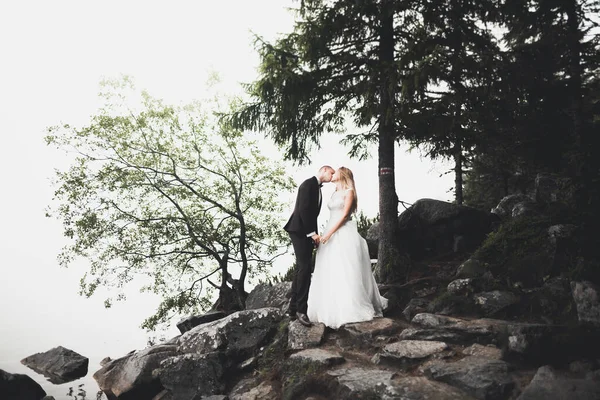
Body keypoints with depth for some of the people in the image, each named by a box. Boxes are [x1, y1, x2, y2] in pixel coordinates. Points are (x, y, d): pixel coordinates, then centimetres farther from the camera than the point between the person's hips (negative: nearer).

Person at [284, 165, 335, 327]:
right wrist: (312, 233, -18)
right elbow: (303, 209, -19)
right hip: (300, 231, -10)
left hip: (307, 232, 10)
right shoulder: (309, 183, -9)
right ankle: (301, 309, -9)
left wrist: (314, 234, 8)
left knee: (301, 269, 9)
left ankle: (293, 308, 14)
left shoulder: (318, 188, 19)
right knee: (305, 268, -13)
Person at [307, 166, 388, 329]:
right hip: (331, 234, 8)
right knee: (330, 272, 5)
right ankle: (333, 308, 11)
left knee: (346, 272, -6)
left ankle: (351, 309, 2)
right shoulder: (334, 194, 18)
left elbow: (344, 215, -12)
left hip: (345, 235, -8)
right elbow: (332, 216, 15)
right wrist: (327, 233, 6)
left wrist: (329, 233, -17)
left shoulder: (349, 192, -4)